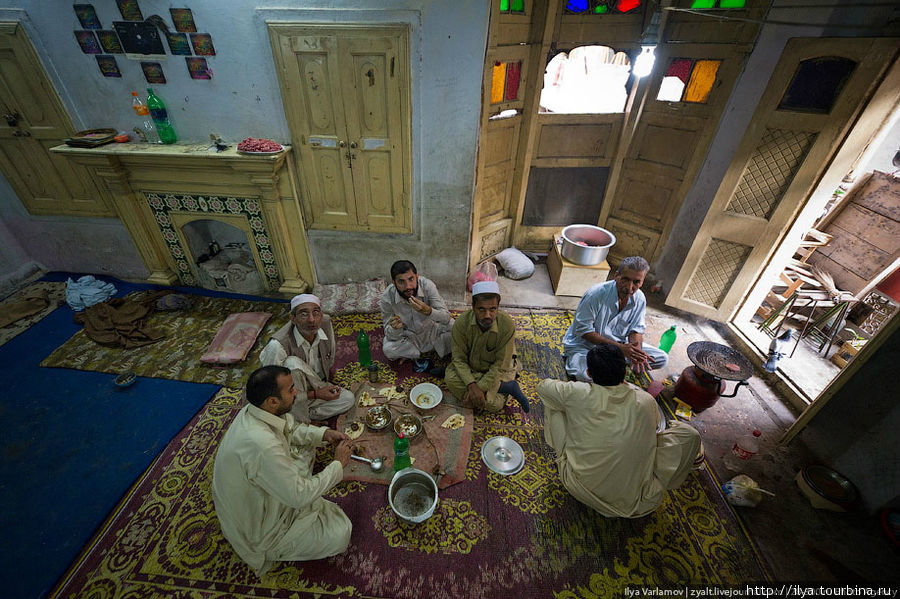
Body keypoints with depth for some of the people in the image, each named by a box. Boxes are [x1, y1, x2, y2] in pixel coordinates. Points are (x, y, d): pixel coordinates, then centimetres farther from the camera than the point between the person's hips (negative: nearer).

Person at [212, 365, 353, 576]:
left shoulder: (253, 411, -14)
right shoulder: (262, 447, -41)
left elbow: (291, 429, 6)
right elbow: (299, 496, -29)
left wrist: (324, 434, -7)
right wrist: (338, 464, -18)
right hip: (256, 530, -8)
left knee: (304, 445, 11)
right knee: (340, 531, -8)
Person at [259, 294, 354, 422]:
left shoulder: (326, 322, -17)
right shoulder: (277, 345, -33)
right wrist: (315, 394, -26)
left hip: (316, 385, 5)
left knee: (348, 399, -14)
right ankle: (300, 421, -19)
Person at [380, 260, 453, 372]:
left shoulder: (427, 285, -26)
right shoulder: (387, 298, -25)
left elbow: (446, 317, -26)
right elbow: (391, 336, -18)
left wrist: (428, 311, -47)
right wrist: (394, 328, -42)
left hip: (431, 330, 1)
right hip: (407, 336, -1)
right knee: (388, 350, -28)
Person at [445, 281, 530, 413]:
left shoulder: (507, 325, -27)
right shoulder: (461, 323, -24)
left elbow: (501, 366, -21)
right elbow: (459, 359, -17)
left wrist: (479, 388, -27)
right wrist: (472, 386, -30)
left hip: (498, 371, -4)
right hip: (470, 366, 4)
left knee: (491, 403, -28)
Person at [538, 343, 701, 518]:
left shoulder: (578, 394, -17)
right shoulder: (647, 401, -11)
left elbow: (542, 385, 3)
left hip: (582, 490, 0)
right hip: (636, 501, 1)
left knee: (553, 405, 8)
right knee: (688, 433, 7)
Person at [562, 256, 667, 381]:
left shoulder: (640, 299, -6)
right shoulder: (596, 294, -25)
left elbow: (636, 329, 3)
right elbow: (583, 330, -22)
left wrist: (636, 351, -22)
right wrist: (619, 347, -28)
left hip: (619, 344, 7)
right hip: (585, 345, -6)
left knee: (662, 358, -3)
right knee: (584, 374, -36)